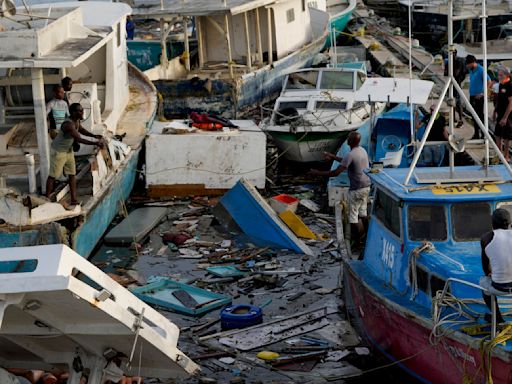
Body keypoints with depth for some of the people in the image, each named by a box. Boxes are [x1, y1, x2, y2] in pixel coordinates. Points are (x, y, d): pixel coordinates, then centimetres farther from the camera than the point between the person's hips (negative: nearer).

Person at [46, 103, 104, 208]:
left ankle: (74, 200, 14)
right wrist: (95, 143, -33)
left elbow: (81, 130, 14)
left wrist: (94, 135, 0)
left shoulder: (77, 121, -6)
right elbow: (79, 139, -36)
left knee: (72, 174, 8)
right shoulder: (68, 125, -34)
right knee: (53, 176, 5)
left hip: (69, 150, 9)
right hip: (58, 152, -9)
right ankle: (47, 198, 21)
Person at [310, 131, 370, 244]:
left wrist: (318, 173, -17)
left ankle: (355, 238, 12)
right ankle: (365, 235, 31)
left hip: (356, 189, -8)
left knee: (353, 215, 4)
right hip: (366, 186, 9)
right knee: (363, 212, 21)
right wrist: (333, 157, 24)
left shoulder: (350, 155, -24)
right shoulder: (362, 150, 4)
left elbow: (336, 172, -25)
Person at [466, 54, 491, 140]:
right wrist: (470, 94, 16)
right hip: (472, 96, 8)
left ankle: (483, 135, 0)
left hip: (479, 97, -8)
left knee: (480, 116, -5)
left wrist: (483, 93, -18)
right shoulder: (471, 70, 9)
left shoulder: (481, 70, -15)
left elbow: (489, 82, -17)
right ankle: (476, 134, 22)